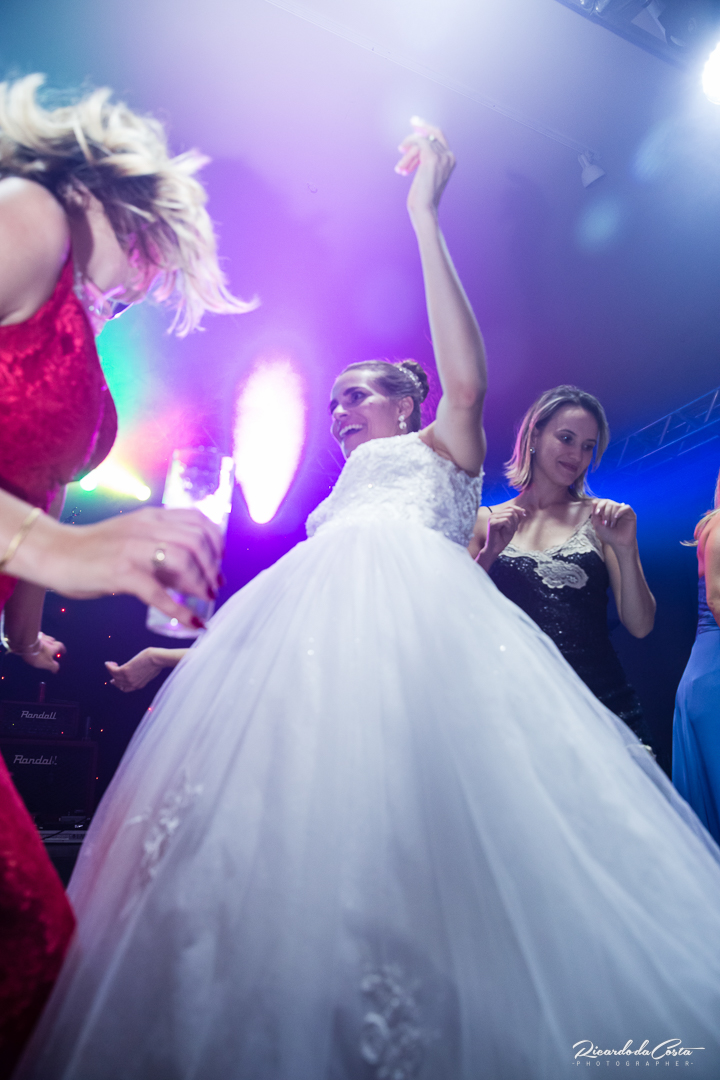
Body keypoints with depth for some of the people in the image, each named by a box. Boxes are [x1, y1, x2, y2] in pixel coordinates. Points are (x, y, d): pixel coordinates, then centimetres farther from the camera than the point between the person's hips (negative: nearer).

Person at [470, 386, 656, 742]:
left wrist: (625, 550, -13)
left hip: (606, 704, 1)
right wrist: (488, 554, -13)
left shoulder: (601, 519, 5)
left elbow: (640, 626, 1)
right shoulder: (486, 521, 4)